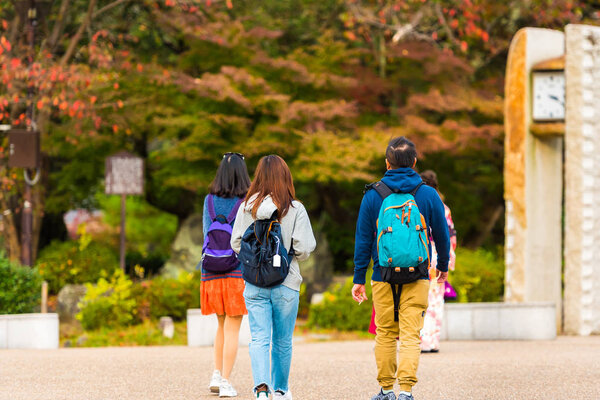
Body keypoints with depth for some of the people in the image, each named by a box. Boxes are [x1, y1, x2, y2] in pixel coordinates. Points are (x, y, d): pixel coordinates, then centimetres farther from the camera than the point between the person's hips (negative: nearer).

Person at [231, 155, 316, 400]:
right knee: (283, 341, 14)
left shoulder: (247, 207, -4)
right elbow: (304, 248, -12)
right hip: (286, 283, -1)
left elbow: (236, 243, 0)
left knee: (259, 338, 0)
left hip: (254, 284, 1)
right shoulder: (295, 209, -10)